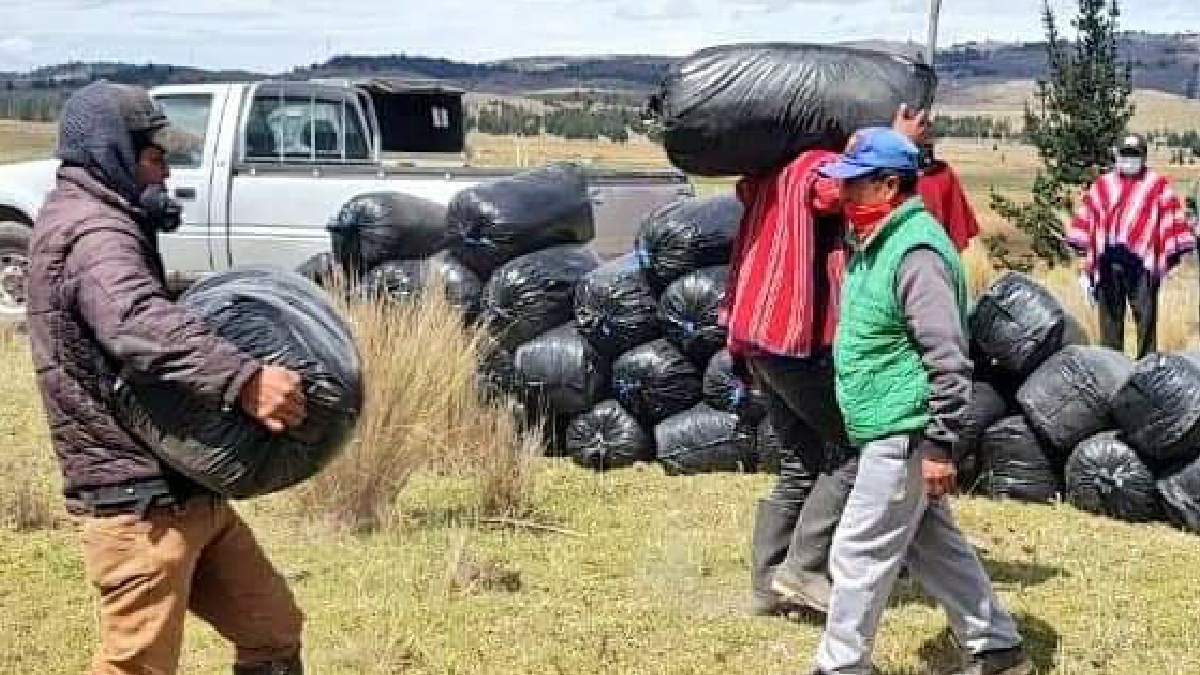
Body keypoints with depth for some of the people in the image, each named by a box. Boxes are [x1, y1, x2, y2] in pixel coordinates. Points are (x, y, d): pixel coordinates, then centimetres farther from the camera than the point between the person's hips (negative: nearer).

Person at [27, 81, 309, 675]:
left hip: (183, 489, 10)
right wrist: (240, 377, -48)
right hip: (138, 500, -10)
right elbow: (138, 323, -37)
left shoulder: (102, 223, 18)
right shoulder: (92, 234, -17)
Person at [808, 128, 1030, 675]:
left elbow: (948, 358, -23)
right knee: (935, 547, 17)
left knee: (858, 553, -3)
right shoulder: (874, 244, 12)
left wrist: (940, 444, -22)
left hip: (903, 435, -10)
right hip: (888, 431, 10)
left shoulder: (916, 251, -19)